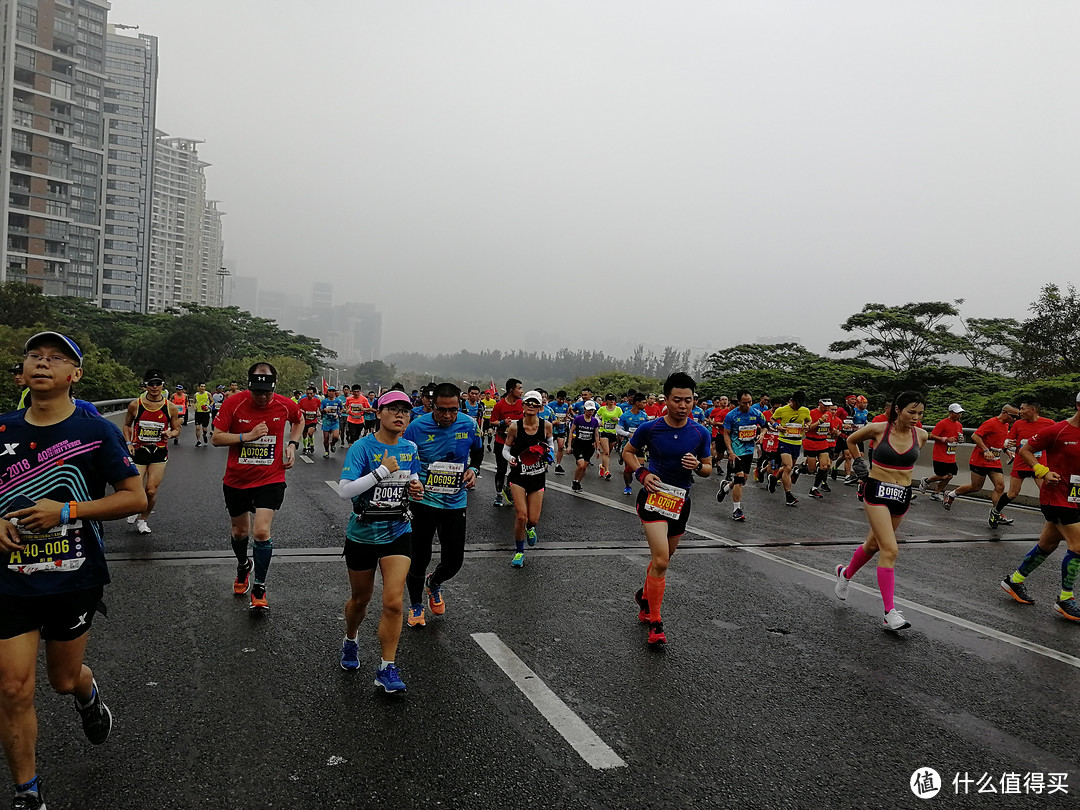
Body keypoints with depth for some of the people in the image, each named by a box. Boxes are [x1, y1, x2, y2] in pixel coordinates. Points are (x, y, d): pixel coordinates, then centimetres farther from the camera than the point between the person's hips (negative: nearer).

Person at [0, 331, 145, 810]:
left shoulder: (96, 432, -8)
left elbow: (136, 498, -10)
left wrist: (67, 511, -18)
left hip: (75, 579, -2)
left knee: (63, 679, 14)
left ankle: (89, 695, 52)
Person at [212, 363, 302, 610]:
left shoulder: (285, 405, -8)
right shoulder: (234, 403, -14)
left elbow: (299, 420, 15)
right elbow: (216, 438, -11)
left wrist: (292, 445, 1)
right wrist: (248, 436, -23)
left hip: (270, 480, -1)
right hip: (236, 480, 1)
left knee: (262, 531, -15)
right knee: (239, 531, 17)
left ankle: (259, 588, 1)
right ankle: (243, 566, 49)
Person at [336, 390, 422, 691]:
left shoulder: (410, 449, 1)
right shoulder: (362, 447, -15)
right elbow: (344, 491, -25)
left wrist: (416, 488, -3)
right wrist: (383, 471, -28)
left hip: (398, 533, 2)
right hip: (363, 534, -2)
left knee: (393, 602, -9)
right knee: (360, 599, 17)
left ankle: (387, 669, 4)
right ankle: (350, 642, 48)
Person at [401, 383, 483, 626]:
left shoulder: (469, 424, -6)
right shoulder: (417, 427, -13)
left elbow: (478, 451, 15)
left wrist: (473, 469, -2)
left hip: (455, 503, 2)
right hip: (423, 501, -2)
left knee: (454, 561, 5)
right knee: (419, 558, 3)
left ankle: (434, 584, 42)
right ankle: (415, 605, 31)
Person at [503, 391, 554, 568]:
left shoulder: (546, 426, -5)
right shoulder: (515, 427, -9)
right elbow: (506, 449, 3)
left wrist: (549, 452, -5)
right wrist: (510, 459, -16)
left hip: (538, 476, 2)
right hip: (518, 475, -2)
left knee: (533, 519, 2)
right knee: (521, 516, -12)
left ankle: (530, 528, 42)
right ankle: (519, 552, 11)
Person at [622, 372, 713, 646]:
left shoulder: (701, 433, -4)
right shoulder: (650, 428, -11)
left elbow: (708, 469, 7)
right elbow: (628, 452, 6)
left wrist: (697, 466, -16)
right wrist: (642, 473, -11)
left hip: (680, 500, 4)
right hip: (653, 495, -4)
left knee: (662, 559, 19)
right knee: (661, 560, -16)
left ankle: (645, 596, 47)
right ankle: (655, 623, -4)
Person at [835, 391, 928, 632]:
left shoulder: (920, 435, -2)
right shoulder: (878, 429, -11)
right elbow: (851, 440, 9)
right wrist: (860, 466, 5)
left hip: (902, 495, 5)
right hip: (877, 492, -5)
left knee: (874, 544, 18)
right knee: (890, 550, -14)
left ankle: (845, 573, 48)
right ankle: (890, 614, -12)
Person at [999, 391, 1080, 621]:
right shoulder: (1057, 431, -14)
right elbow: (1025, 450, -8)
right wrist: (1043, 472, -17)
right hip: (1056, 496, -8)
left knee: (1047, 545, 14)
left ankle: (1014, 581, 29)